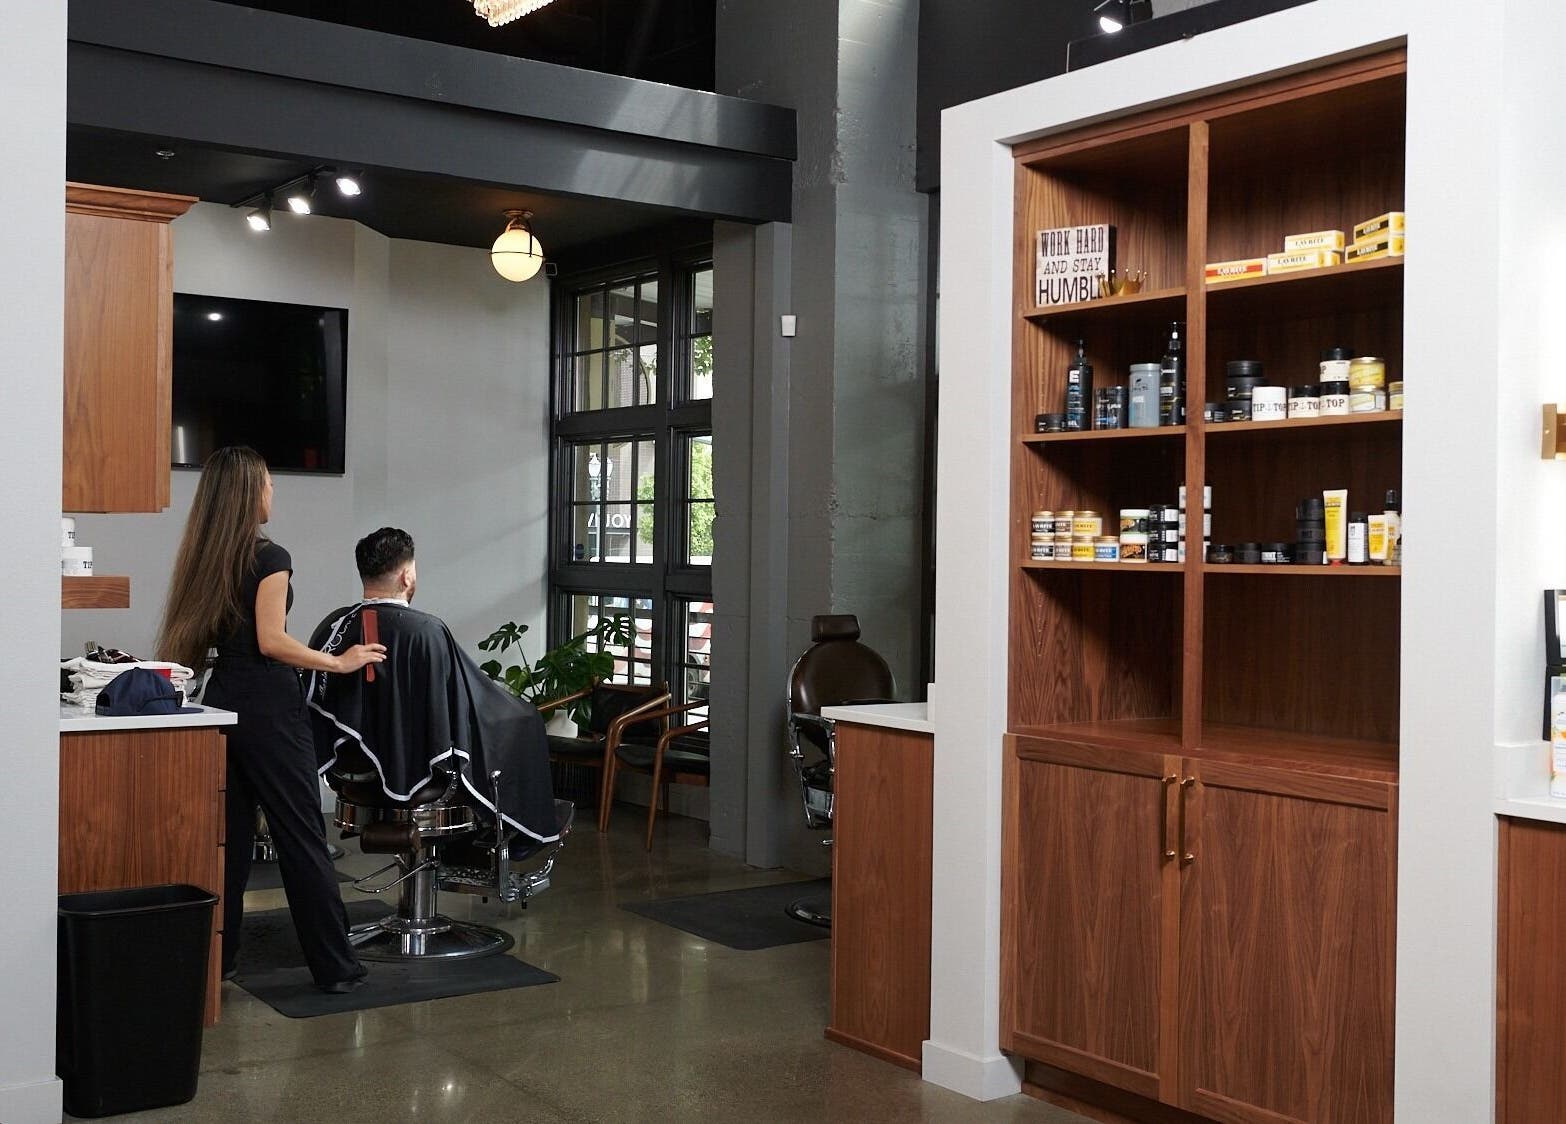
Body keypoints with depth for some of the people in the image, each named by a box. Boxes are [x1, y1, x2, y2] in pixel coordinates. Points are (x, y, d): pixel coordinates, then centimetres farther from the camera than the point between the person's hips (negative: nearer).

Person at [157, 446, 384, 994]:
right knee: (301, 836, -3)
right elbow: (271, 642, -18)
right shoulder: (269, 558, -13)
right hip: (267, 706, -8)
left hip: (222, 698, 8)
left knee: (227, 831, 13)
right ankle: (334, 967, 3)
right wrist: (341, 661, -12)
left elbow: (206, 634, 15)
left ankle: (214, 956, 17)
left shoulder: (204, 559, 10)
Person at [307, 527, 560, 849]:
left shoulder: (334, 625, -8)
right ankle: (521, 832, 27)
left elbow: (316, 698, 4)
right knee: (522, 720, 15)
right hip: (414, 767, -6)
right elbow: (472, 700, -16)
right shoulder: (426, 631, -25)